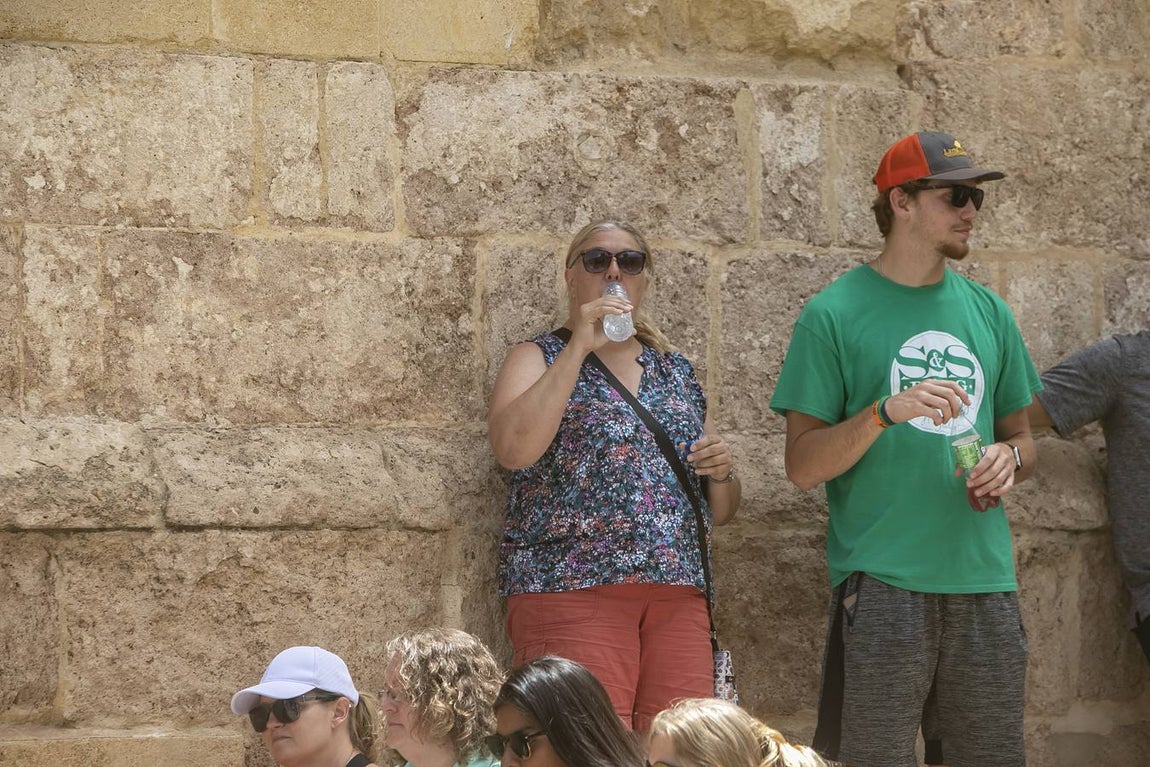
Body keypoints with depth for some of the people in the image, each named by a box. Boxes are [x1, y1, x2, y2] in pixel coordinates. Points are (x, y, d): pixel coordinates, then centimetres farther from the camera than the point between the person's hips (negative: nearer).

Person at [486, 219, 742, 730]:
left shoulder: (677, 373, 22)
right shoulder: (538, 359, 10)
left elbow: (721, 512, 27)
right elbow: (513, 448, -12)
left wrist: (721, 472, 4)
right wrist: (579, 347, -12)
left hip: (677, 594, 4)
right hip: (570, 587, -4)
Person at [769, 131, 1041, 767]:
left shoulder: (986, 312, 14)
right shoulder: (836, 314, -1)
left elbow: (1022, 439, 22)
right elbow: (802, 466, -5)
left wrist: (1009, 459, -1)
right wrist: (886, 411, -20)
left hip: (984, 580, 5)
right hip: (882, 586, -5)